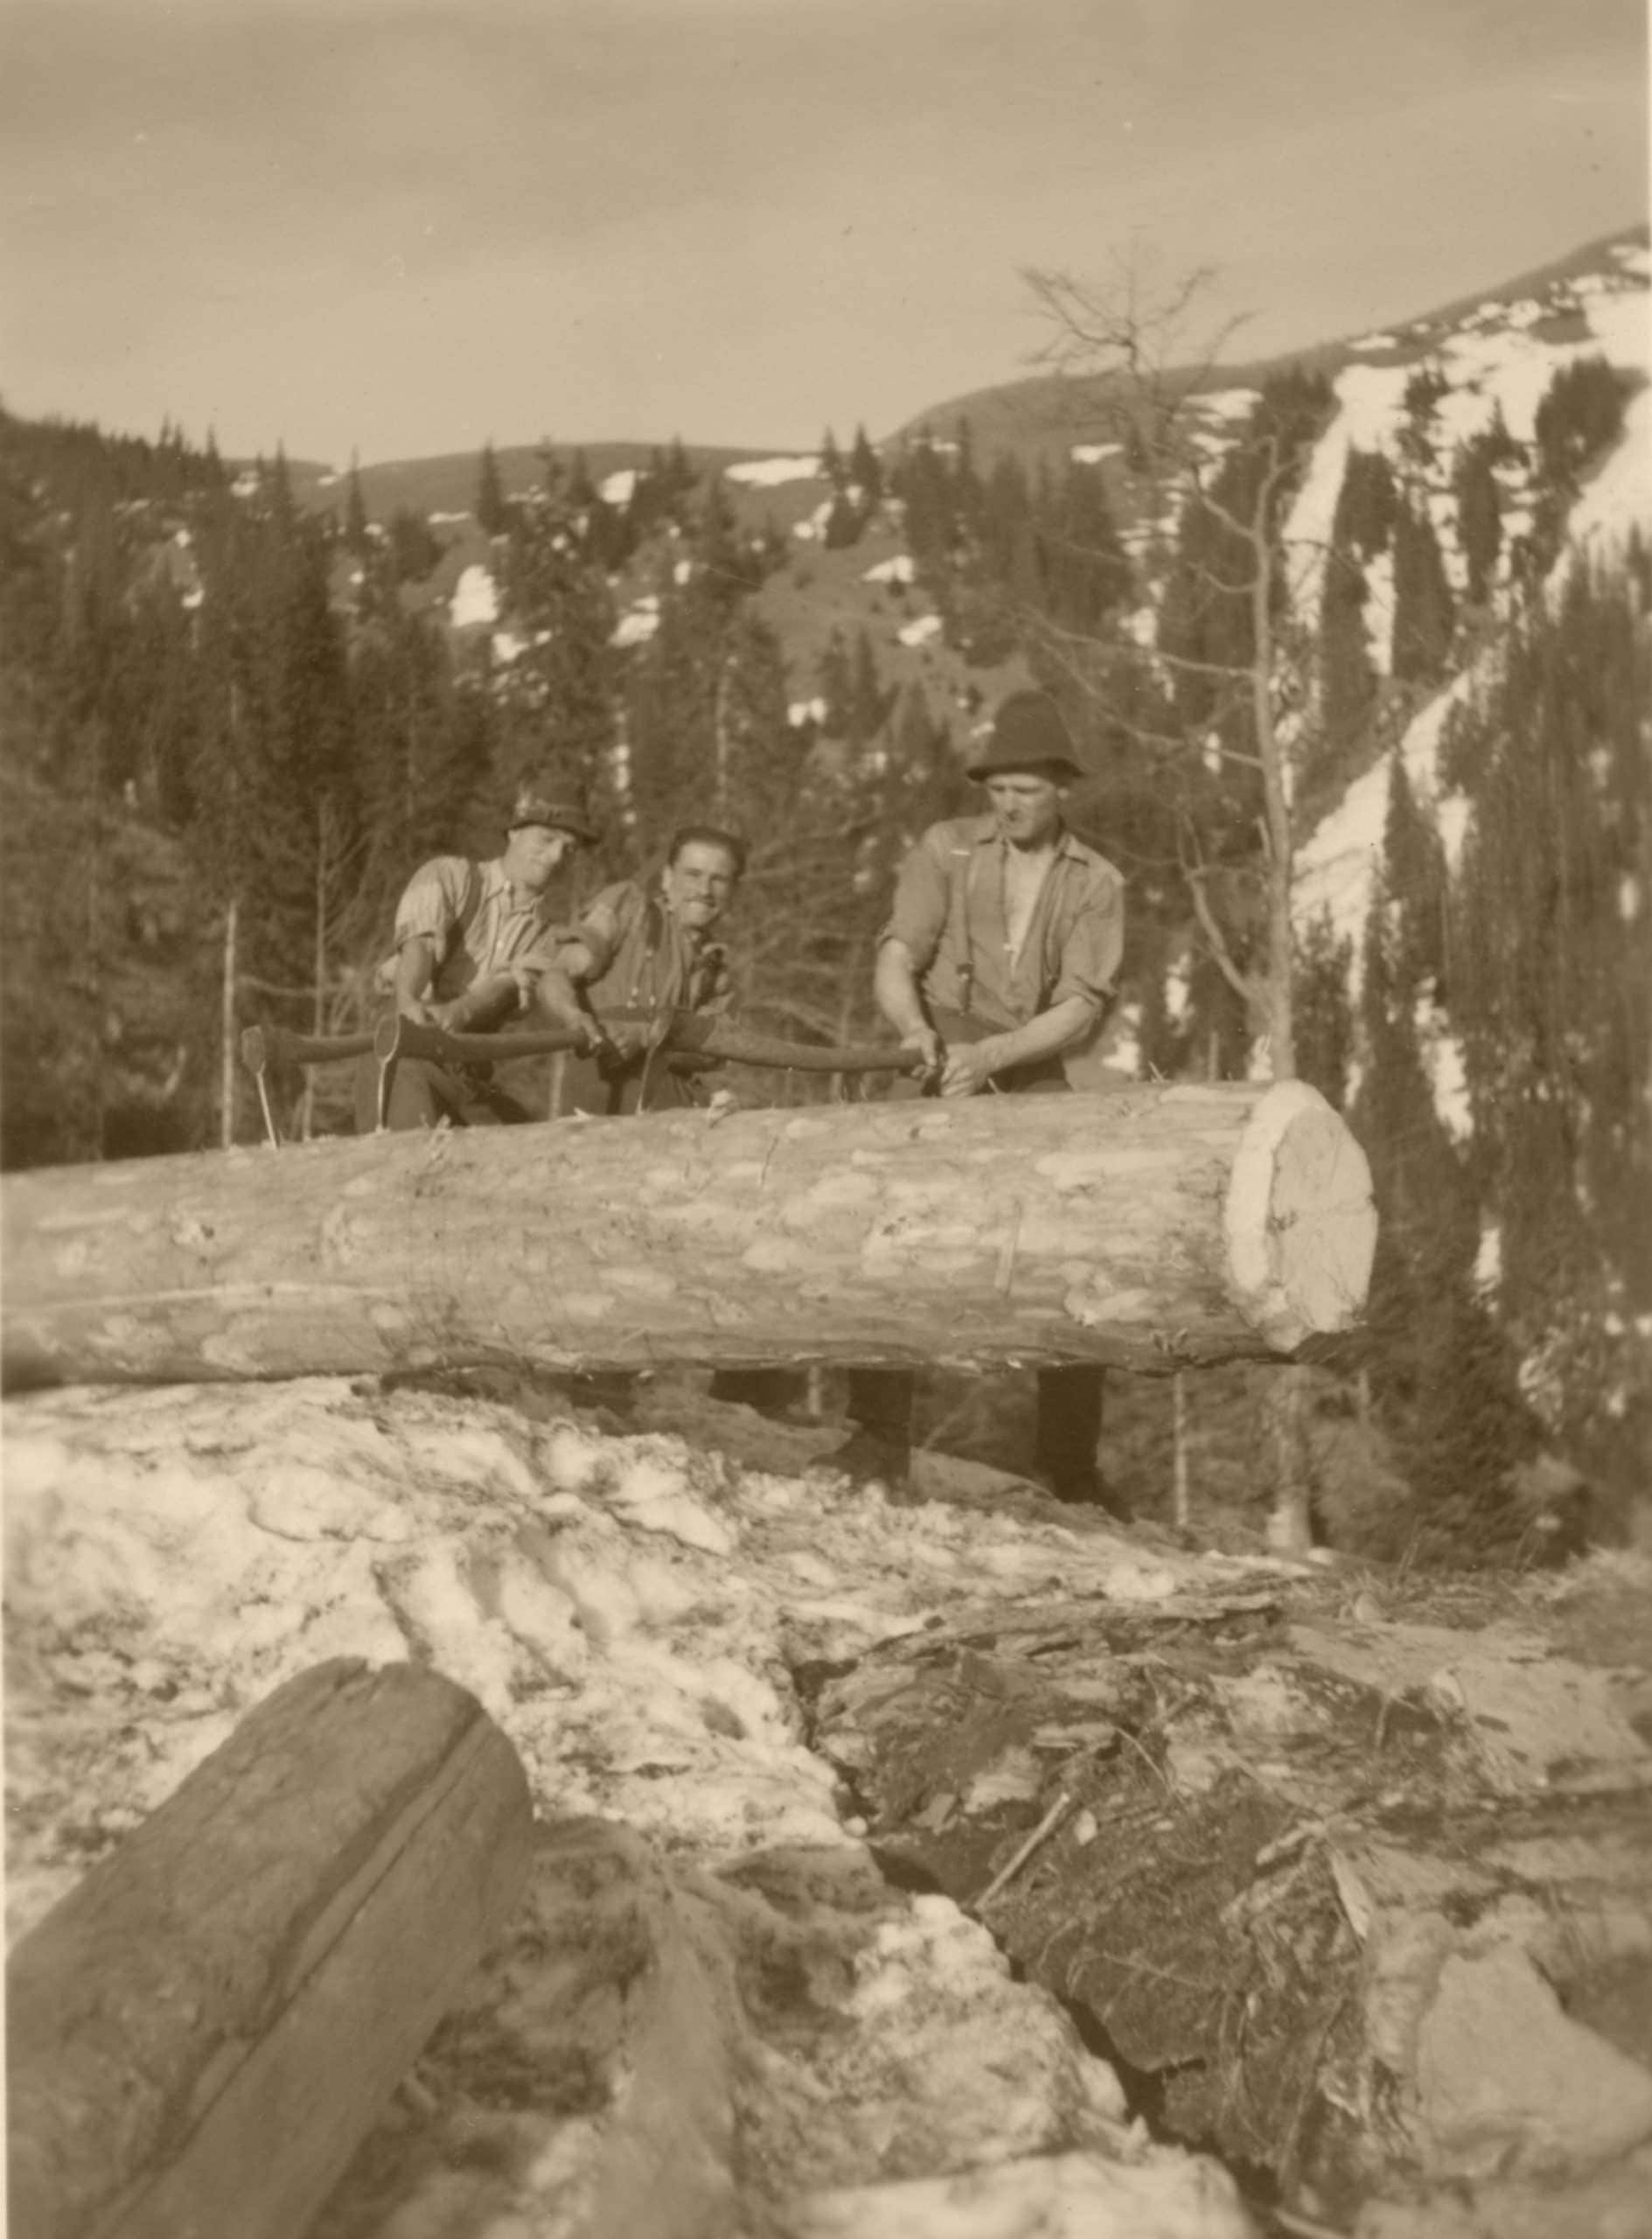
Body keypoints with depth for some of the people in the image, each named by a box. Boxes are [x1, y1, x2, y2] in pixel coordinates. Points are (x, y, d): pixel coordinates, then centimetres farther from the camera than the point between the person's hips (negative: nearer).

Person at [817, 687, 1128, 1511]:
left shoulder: (1097, 885, 2)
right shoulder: (945, 848, 0)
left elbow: (1079, 1011, -9)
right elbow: (895, 967, -8)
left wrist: (987, 1057, -24)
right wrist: (920, 1031, -30)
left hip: (1030, 1080, 1)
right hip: (936, 1070, -1)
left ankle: (1069, 1461, 12)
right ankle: (879, 1438, -15)